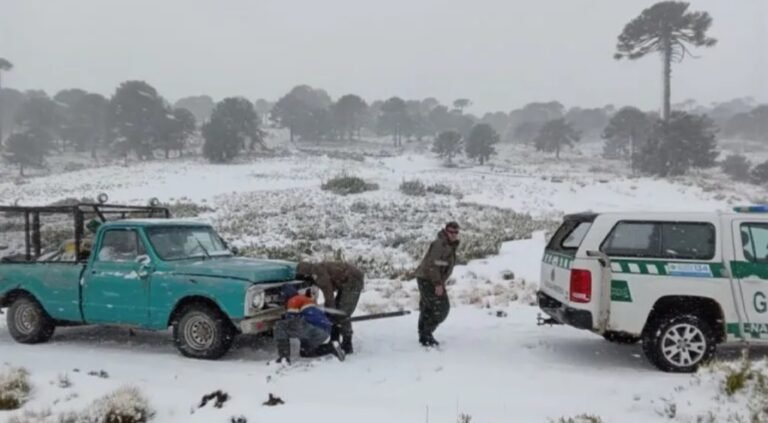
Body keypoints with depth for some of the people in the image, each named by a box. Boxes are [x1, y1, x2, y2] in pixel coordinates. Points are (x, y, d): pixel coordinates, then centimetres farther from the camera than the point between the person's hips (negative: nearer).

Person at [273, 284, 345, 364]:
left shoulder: (294, 300, 4)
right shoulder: (306, 299, 32)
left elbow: (291, 320, -1)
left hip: (314, 329, -9)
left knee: (280, 326, -5)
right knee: (304, 352, 31)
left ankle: (283, 358, -16)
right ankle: (331, 347, 12)